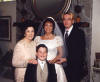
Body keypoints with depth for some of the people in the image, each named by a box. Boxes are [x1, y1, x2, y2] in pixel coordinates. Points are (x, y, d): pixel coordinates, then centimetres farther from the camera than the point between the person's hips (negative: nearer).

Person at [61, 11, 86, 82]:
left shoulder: (79, 33, -6)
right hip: (63, 66, 4)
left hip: (75, 68, -4)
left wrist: (66, 59, -20)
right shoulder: (61, 32, 10)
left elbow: (81, 52, -14)